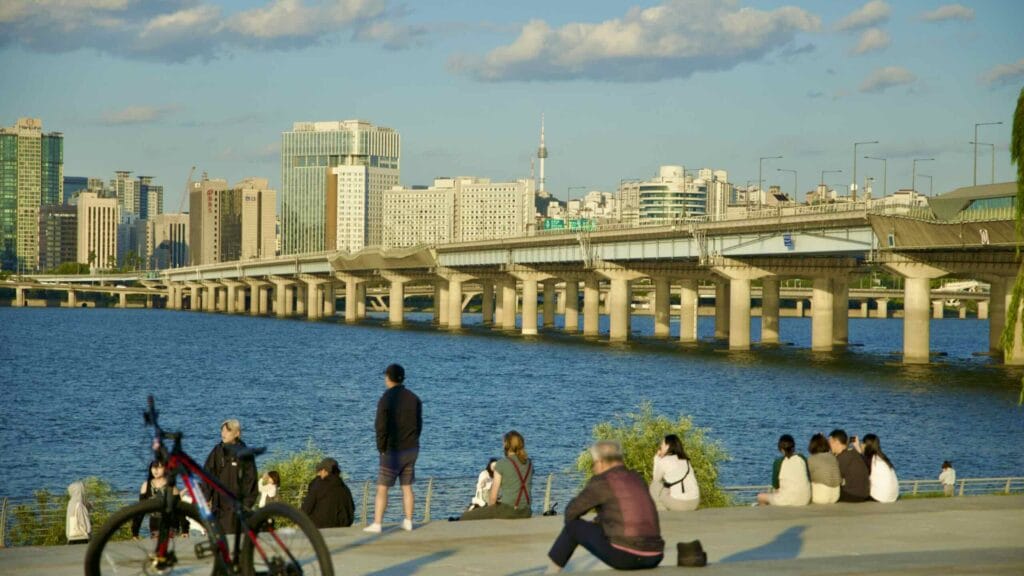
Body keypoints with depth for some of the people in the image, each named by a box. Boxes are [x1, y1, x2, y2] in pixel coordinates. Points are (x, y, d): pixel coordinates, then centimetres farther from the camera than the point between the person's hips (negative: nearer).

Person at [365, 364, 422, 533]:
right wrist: (412, 443, 13)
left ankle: (377, 524, -4)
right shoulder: (414, 398, 3)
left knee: (382, 488, -1)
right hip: (411, 449, 5)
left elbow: (381, 426, -14)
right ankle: (408, 522, 13)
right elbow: (419, 425, 7)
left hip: (393, 451, -5)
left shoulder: (386, 399, -14)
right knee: (407, 487, 12)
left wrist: (381, 448, -3)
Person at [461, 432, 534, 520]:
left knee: (466, 517, 3)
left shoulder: (501, 464, -8)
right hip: (526, 513, 7)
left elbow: (493, 496, -6)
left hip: (508, 511, -7)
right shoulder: (529, 463, 10)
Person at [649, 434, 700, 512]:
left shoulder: (664, 461, -5)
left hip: (678, 503, -6)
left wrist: (657, 459, 16)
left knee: (654, 486, 17)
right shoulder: (685, 460, 15)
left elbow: (656, 480, 10)